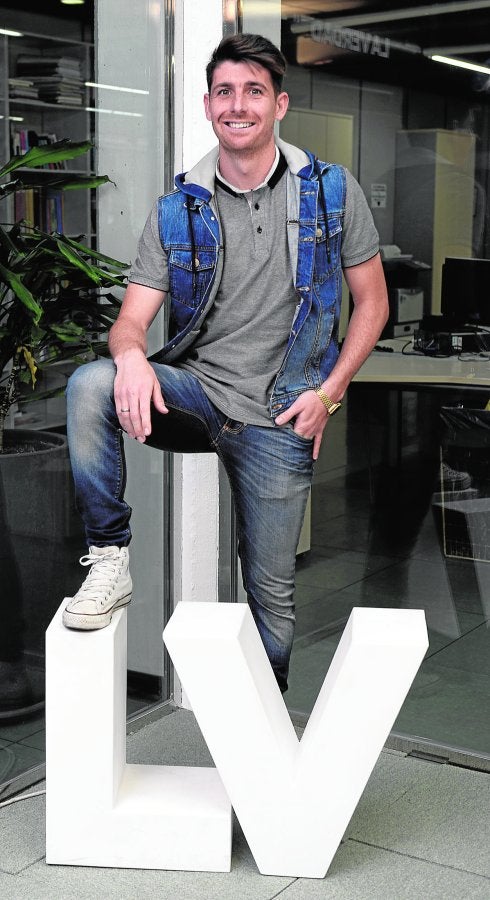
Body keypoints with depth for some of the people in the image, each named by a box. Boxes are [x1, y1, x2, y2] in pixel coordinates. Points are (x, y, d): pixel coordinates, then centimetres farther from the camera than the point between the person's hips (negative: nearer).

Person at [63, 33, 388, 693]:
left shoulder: (332, 192, 0)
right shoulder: (179, 210, 2)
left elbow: (372, 301, 7)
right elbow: (132, 320, -2)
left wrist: (328, 392, -6)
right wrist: (131, 357, -28)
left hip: (278, 416, -1)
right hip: (196, 387, 1)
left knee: (271, 589, 4)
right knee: (91, 385, -30)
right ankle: (110, 560, -16)